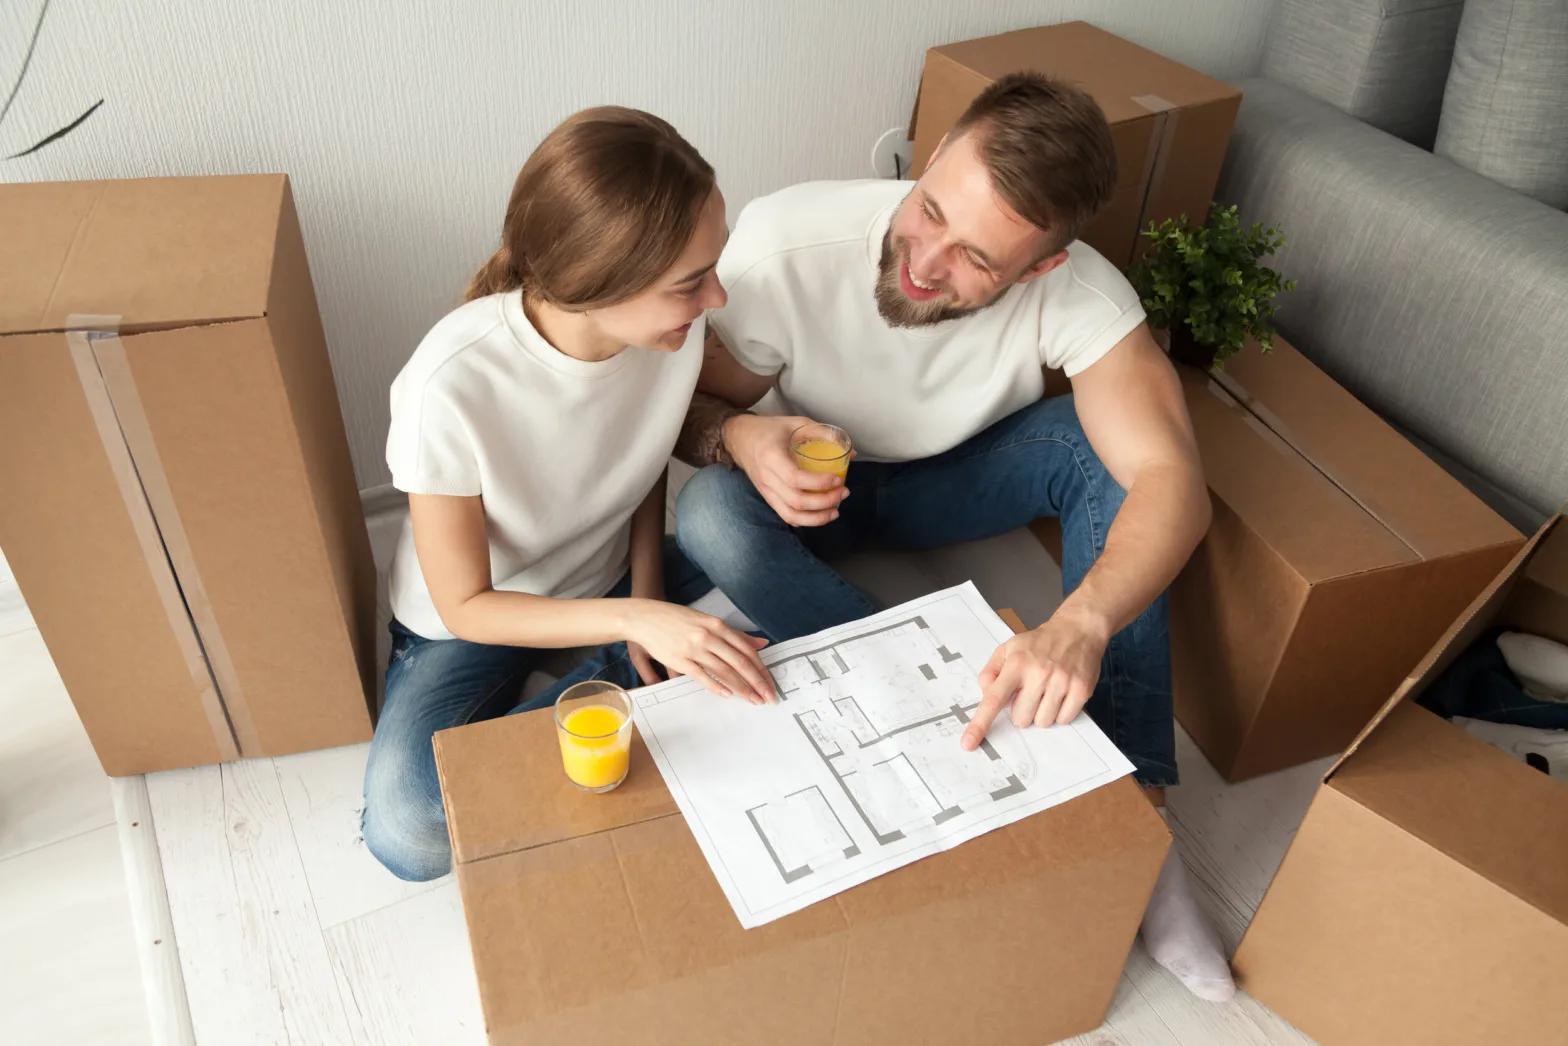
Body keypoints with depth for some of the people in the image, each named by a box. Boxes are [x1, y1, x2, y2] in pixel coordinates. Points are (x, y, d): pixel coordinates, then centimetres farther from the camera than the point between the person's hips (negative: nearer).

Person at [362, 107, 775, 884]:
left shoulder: (677, 323, -21)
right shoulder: (452, 384, -35)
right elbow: (466, 607, -23)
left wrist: (646, 593, -11)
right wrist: (634, 621, -35)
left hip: (610, 580, 4)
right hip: (472, 620, -3)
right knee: (408, 835, -24)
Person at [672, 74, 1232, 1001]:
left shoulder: (1078, 292, -28)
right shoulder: (781, 246, -30)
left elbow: (1171, 478, -36)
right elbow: (688, 405, -16)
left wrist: (1081, 623, -55)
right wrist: (738, 436, -41)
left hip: (963, 477, 1)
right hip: (822, 489, 0)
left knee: (1102, 435, -27)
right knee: (713, 515, -33)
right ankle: (974, 747, -24)